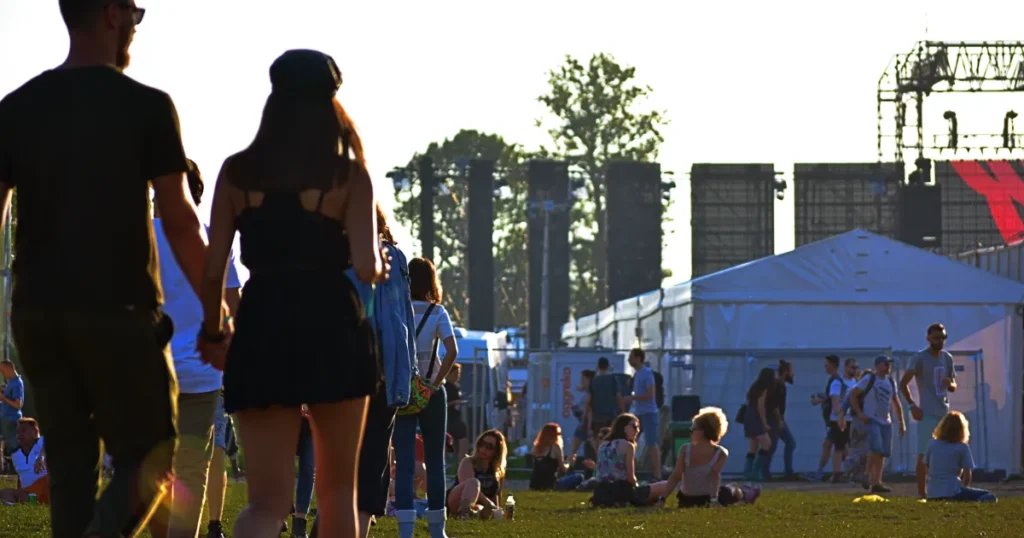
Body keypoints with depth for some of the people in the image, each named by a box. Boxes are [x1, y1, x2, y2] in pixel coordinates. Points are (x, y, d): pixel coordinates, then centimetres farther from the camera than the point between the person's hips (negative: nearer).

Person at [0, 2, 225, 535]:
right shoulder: (146, 106, -6)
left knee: (69, 465, 10)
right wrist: (218, 316, 0)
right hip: (118, 309, -4)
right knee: (147, 457, 4)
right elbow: (180, 222, -6)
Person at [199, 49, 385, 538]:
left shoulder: (237, 171, 5)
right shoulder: (348, 173, -1)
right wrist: (381, 265, 16)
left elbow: (212, 269, 3)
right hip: (332, 328, -1)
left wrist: (213, 330, 20)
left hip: (261, 329, 2)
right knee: (338, 488, 16)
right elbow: (365, 267, -8)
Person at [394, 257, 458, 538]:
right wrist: (436, 381, -7)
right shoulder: (437, 312, -2)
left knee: (404, 462, -4)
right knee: (435, 460, 10)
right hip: (431, 394, 0)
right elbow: (452, 350, -15)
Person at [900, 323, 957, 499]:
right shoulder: (920, 358, -6)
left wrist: (950, 384, -5)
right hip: (927, 413, -7)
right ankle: (921, 493, -5)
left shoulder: (947, 358, 13)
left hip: (944, 412, 7)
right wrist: (912, 406, -15)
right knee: (924, 454, -6)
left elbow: (953, 387, 20)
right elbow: (903, 383, -7)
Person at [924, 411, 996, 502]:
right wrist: (963, 487, 17)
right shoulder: (963, 447, -3)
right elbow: (967, 476, -5)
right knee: (990, 497, -1)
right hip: (952, 492, -5)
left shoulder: (932, 445, 7)